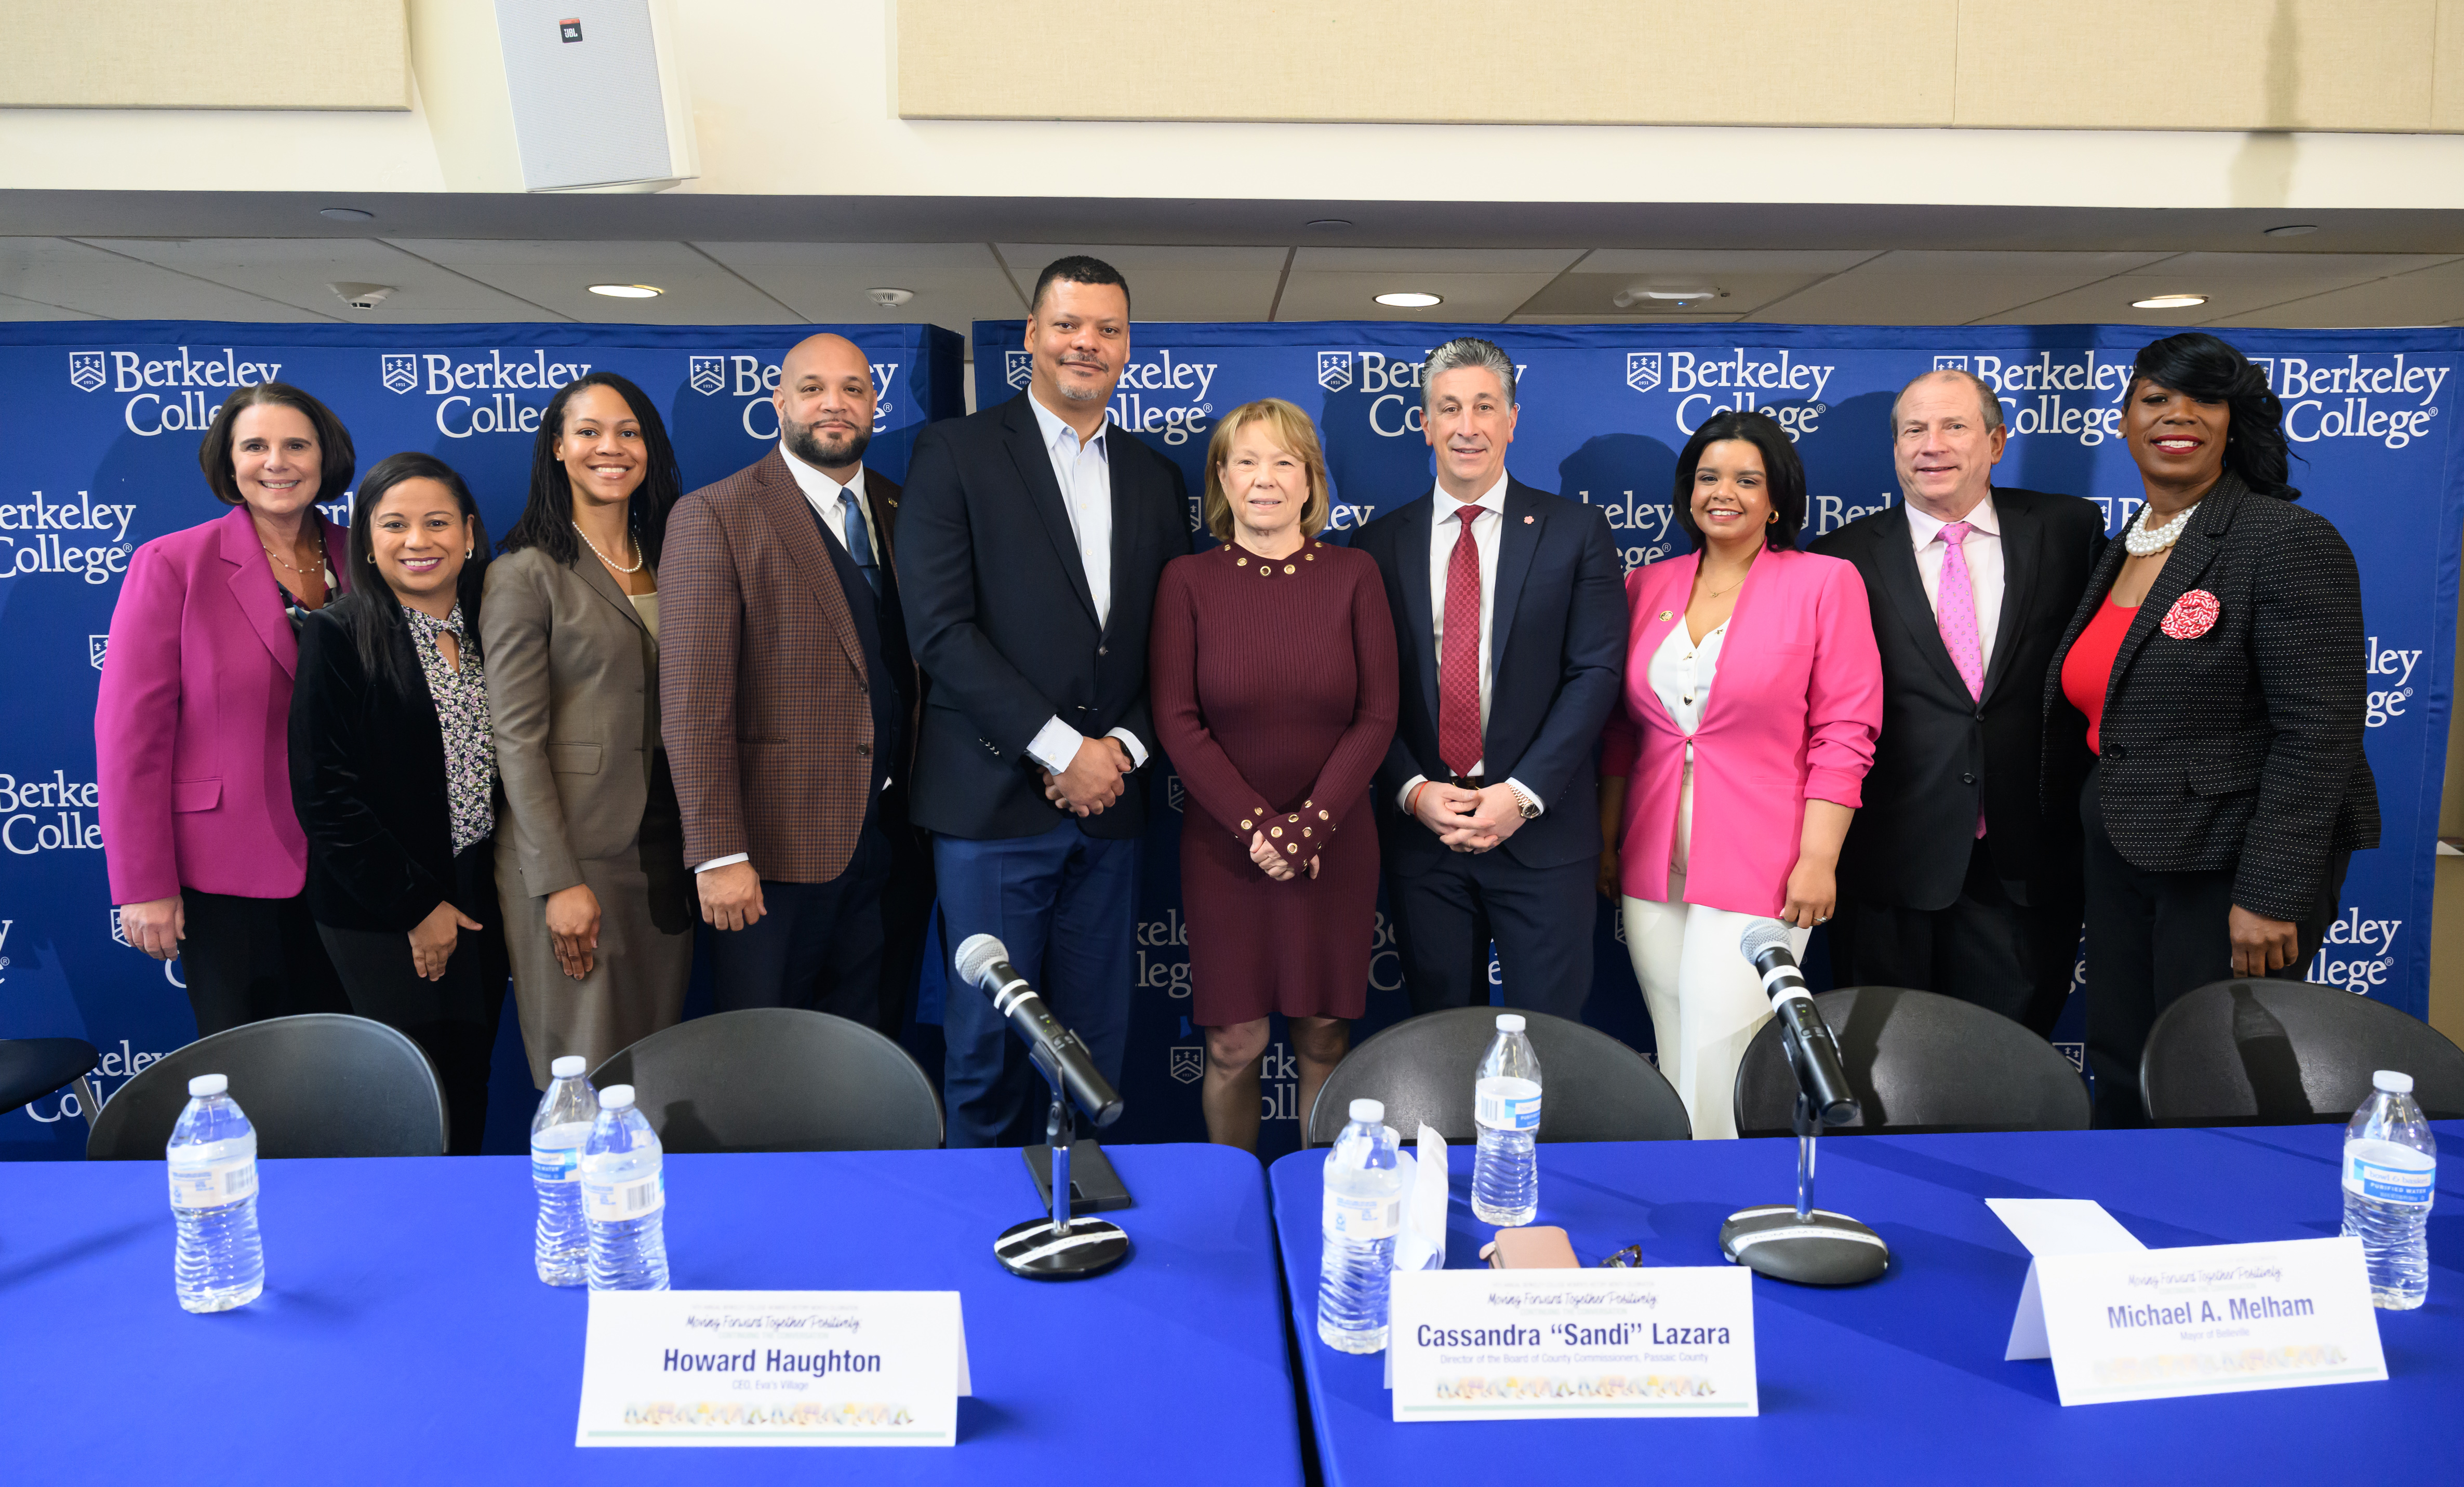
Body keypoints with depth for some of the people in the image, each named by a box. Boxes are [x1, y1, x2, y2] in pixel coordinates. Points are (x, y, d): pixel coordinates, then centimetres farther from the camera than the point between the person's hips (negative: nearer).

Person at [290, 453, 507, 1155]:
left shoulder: (488, 631, 10)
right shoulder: (338, 637, -7)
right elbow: (325, 794, -11)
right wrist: (417, 905, -11)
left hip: (481, 905, 5)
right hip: (384, 921, -5)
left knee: (471, 1093, 8)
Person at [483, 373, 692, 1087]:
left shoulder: (664, 564, 14)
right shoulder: (527, 573, -5)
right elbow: (517, 739, -9)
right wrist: (560, 881, -14)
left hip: (664, 852, 6)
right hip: (574, 855, -5)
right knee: (586, 1071, 0)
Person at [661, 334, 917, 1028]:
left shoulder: (898, 512, 11)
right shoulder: (715, 516, -7)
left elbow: (914, 665, 9)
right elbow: (693, 703, -12)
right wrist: (719, 855, -17)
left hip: (884, 836, 5)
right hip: (774, 846, -5)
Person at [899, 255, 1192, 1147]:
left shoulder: (1156, 479, 15)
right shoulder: (956, 453, 0)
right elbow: (940, 629, -9)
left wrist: (1124, 746, -4)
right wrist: (1060, 748, -12)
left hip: (1109, 802, 4)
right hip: (994, 801, -4)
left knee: (1096, 1049, 9)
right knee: (988, 1051, 2)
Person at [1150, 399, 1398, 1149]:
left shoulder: (1353, 575, 2)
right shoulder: (1188, 580, 0)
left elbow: (1376, 716, -1)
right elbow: (1177, 720, -4)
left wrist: (1309, 823, -12)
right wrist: (1256, 824, -13)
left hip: (1334, 842, 1)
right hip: (1223, 843, -1)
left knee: (1324, 1037, 7)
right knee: (1234, 1044, 3)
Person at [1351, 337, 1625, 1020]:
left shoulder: (1576, 531, 2)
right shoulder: (1381, 543, 7)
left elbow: (1596, 672, -5)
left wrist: (1523, 794, -13)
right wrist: (1413, 790, -9)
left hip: (1542, 830, -2)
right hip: (1419, 831, 2)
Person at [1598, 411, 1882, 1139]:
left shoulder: (1825, 582, -1)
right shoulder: (1648, 586, 11)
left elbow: (1844, 732, -4)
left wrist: (1818, 860, -10)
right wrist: (1606, 843, 13)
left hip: (1758, 869, -4)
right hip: (1653, 869, 4)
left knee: (1719, 1065, -5)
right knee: (1676, 1060, 9)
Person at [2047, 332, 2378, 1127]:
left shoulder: (2289, 541, -13)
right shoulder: (2119, 551, 12)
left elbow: (2319, 733, -18)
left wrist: (2271, 895, -20)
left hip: (2226, 865, -7)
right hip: (2121, 854, 7)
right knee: (2118, 1073, 14)